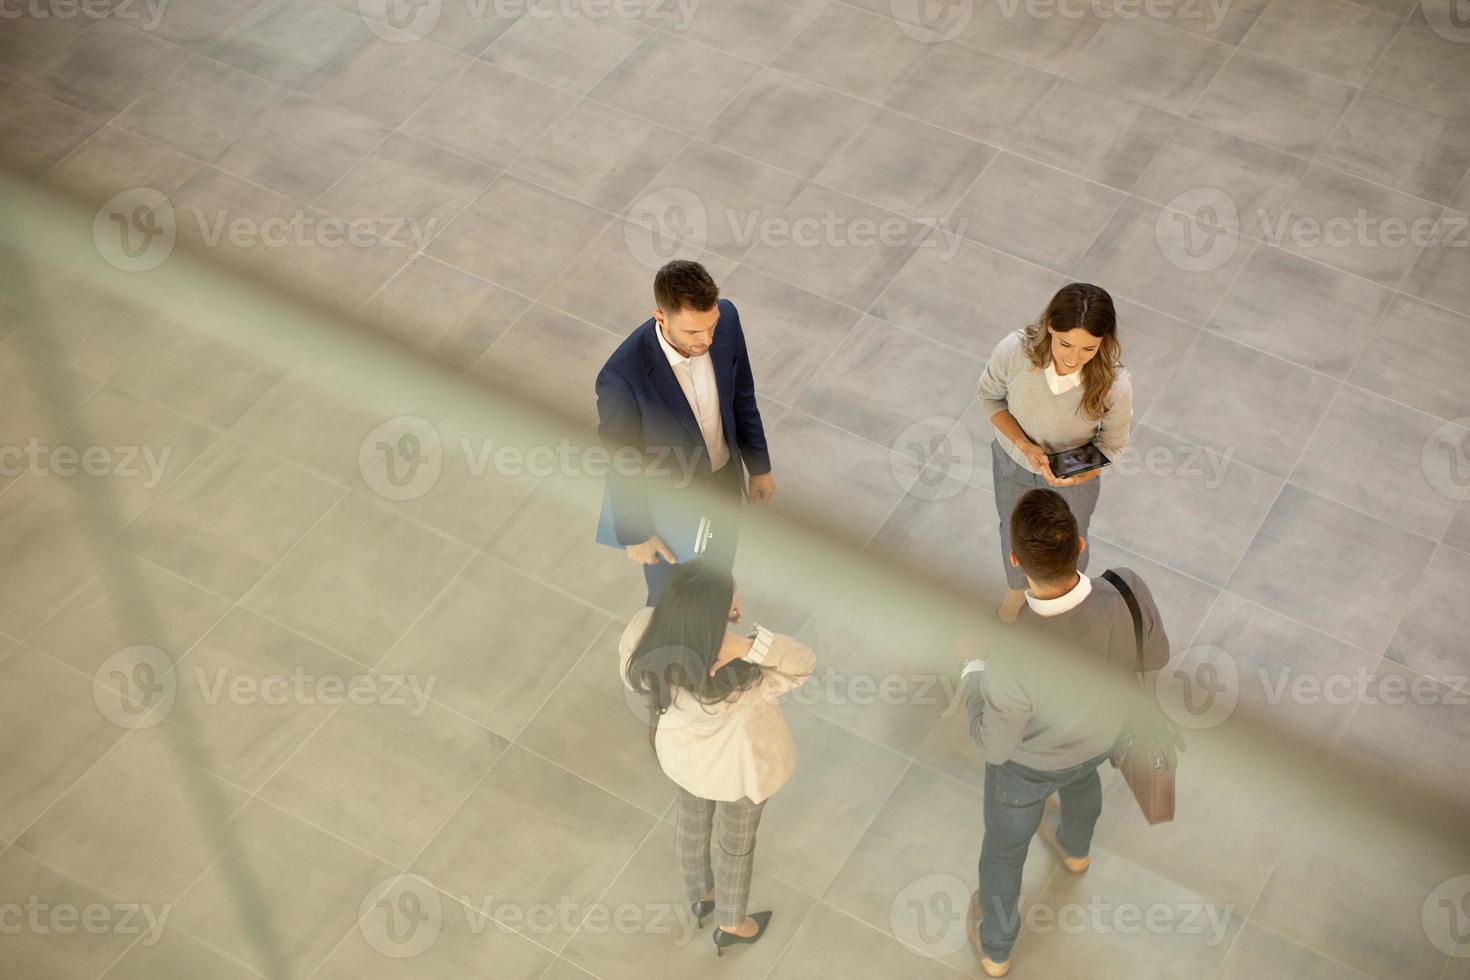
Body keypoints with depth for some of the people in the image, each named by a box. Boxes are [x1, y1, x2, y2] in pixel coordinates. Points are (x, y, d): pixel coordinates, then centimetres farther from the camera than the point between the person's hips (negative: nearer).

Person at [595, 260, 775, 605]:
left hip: (725, 476, 5)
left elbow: (741, 394, -3)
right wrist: (635, 534, -9)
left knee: (719, 564, 34)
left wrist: (759, 464, 8)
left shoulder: (725, 318, -24)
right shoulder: (622, 376, -39)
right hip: (669, 500, -5)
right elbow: (620, 461, -21)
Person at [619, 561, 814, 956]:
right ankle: (730, 926, 57)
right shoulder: (735, 688, -46)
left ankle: (700, 895, 67)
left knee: (693, 818, 36)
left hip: (682, 747, 5)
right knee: (736, 840, 27)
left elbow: (631, 675, -11)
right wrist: (745, 645, -49)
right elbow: (803, 663, -32)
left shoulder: (645, 629, -35)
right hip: (737, 764, -4)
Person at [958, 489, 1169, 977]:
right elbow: (1155, 658, -15)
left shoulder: (1014, 658, -47)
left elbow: (994, 745, -26)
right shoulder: (1128, 592, -38)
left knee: (1004, 845, 28)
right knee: (1079, 773, 40)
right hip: (1097, 735, 3)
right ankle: (1075, 847, 72)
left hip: (1026, 759, -3)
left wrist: (972, 682, -7)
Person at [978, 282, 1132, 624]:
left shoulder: (1115, 385, -37)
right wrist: (1025, 445, -29)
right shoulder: (1013, 350, -36)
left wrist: (1075, 475, -36)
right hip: (1013, 464, 1)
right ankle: (1017, 586, 65)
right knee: (1014, 531, 31)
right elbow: (990, 396, -14)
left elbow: (1112, 443, -17)